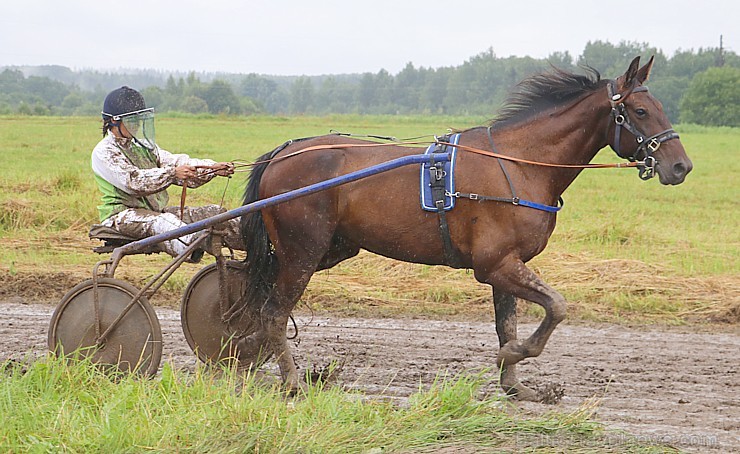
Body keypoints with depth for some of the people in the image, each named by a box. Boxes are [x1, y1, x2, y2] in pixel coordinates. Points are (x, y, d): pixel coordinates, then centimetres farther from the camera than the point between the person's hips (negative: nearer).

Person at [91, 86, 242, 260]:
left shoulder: (143, 146, 22)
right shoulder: (103, 152, -6)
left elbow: (175, 161, 9)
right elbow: (133, 181, -22)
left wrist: (213, 168, -8)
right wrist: (172, 173, -33)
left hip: (155, 211, 9)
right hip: (122, 214, -9)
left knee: (212, 212, -3)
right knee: (162, 222, -40)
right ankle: (190, 247, -68)